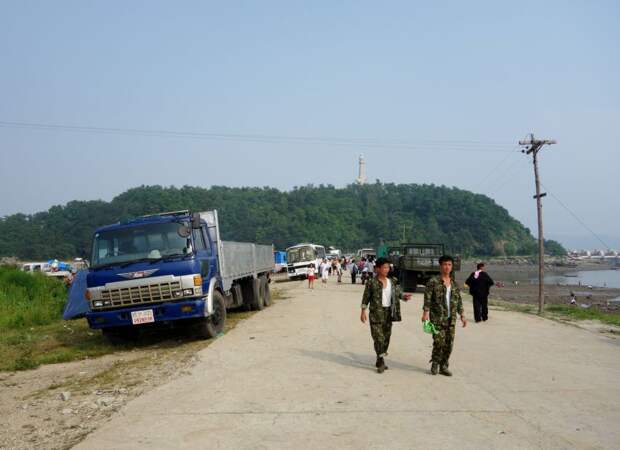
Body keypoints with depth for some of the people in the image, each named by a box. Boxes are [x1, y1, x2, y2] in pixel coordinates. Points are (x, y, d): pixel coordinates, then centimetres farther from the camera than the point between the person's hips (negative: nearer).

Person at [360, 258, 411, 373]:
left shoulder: (392, 282, 8)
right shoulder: (372, 283, -6)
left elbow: (398, 293, 13)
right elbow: (366, 298, -4)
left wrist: (404, 296, -8)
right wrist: (363, 311, -8)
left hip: (388, 312, 6)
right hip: (376, 313, -5)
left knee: (386, 337, 10)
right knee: (378, 337, -10)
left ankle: (380, 361, 22)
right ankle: (381, 362, -6)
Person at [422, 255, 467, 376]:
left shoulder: (454, 283, 12)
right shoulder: (433, 282, -5)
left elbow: (459, 300, 16)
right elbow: (427, 298, -9)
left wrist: (462, 315, 12)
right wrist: (426, 312, -18)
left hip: (451, 319, 5)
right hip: (437, 318, -5)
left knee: (449, 343, 4)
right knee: (439, 341, -9)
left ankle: (443, 366, 18)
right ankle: (435, 364, 13)